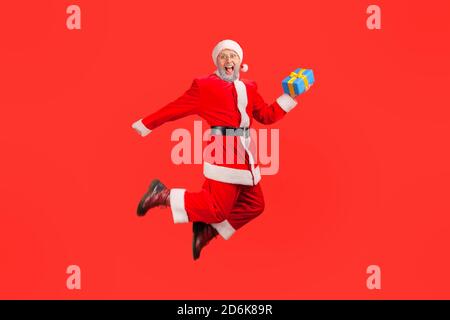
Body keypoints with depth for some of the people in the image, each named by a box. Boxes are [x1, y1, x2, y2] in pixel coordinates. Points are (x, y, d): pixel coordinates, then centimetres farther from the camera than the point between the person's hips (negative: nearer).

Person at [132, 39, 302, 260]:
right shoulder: (205, 85, -2)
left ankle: (208, 231, 18)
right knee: (217, 209, -12)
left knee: (254, 205, 7)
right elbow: (175, 108, 2)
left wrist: (290, 96, 12)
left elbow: (267, 116, 19)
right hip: (224, 153, -8)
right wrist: (144, 126, 5)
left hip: (244, 155, 8)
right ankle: (164, 196, 3)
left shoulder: (248, 88, 17)